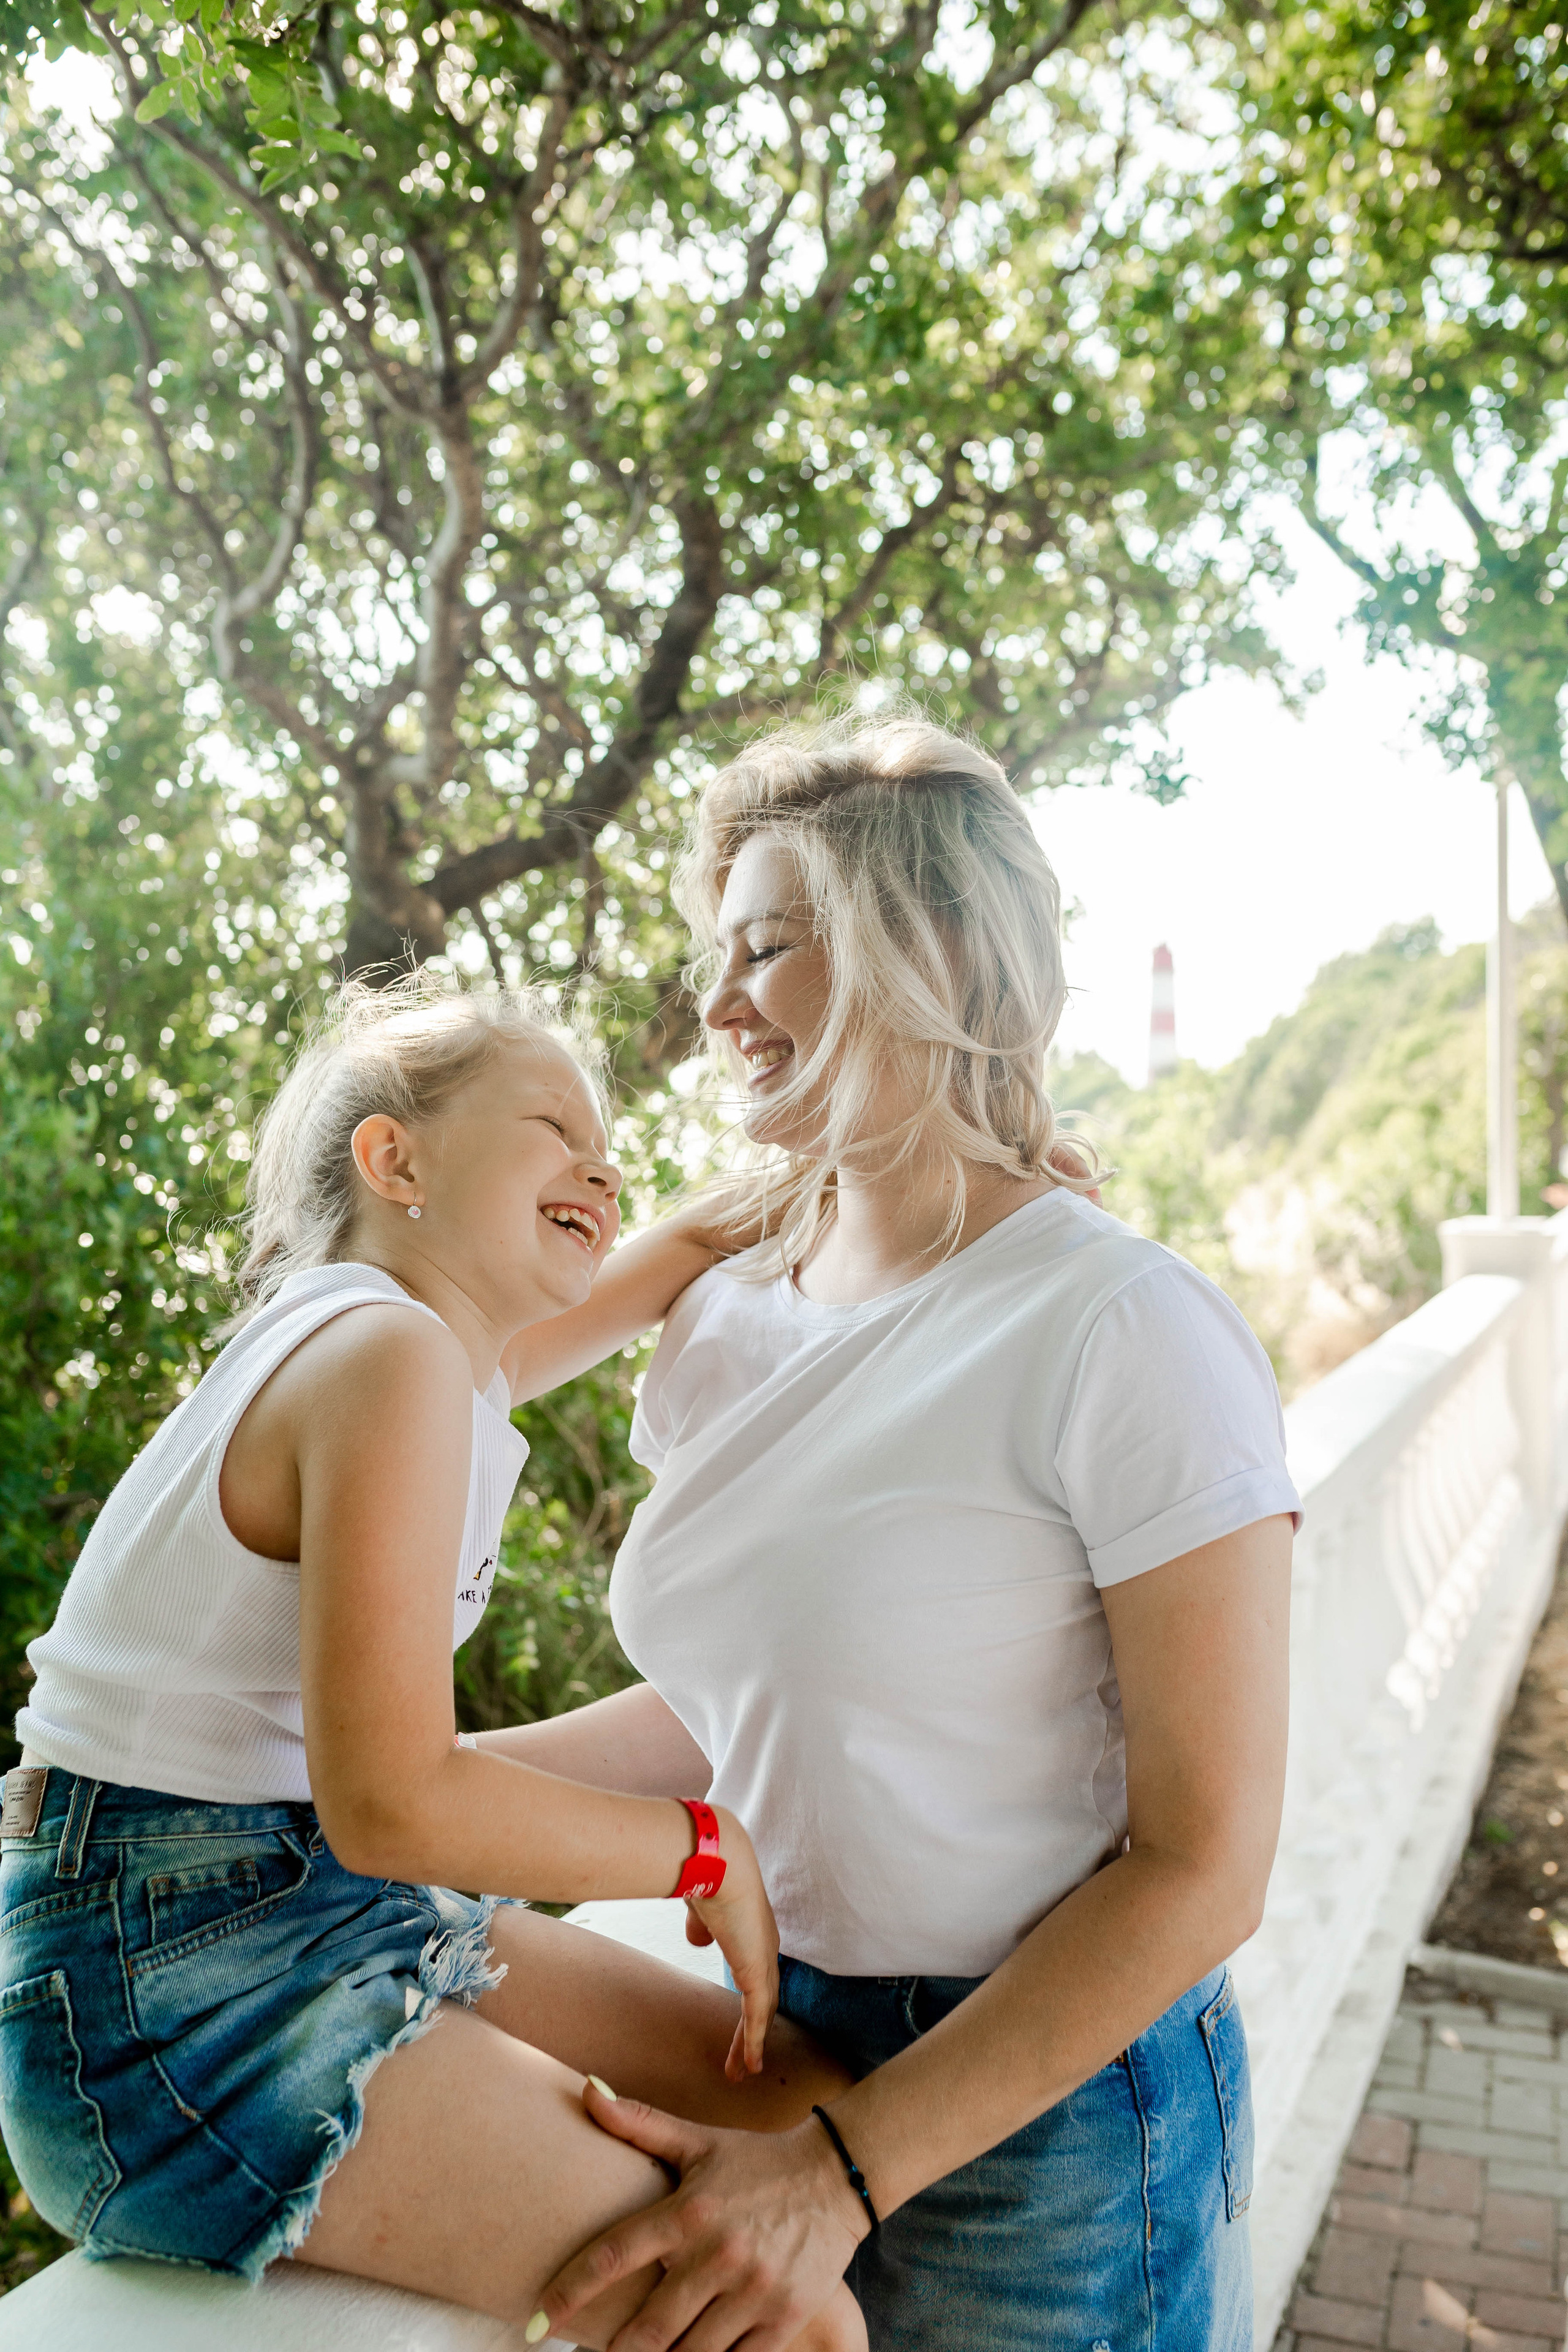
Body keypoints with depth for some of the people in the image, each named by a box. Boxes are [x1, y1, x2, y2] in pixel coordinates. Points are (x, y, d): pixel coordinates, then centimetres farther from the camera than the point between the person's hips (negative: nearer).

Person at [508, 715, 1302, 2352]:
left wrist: (844, 2166, -19)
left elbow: (1202, 1863, -18)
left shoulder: (1126, 1334, -20)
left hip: (1044, 2108, -5)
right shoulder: (727, 1323, -1)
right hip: (783, 2033, 5)